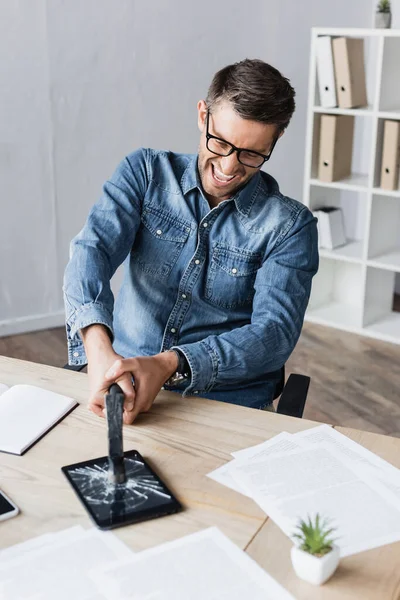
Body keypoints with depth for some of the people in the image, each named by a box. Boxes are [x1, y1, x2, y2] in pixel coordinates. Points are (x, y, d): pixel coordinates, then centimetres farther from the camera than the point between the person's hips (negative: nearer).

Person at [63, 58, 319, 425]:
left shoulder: (290, 225, -2)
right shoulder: (145, 172, 3)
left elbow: (275, 332, -12)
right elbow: (93, 249, -13)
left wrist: (169, 365, -28)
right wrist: (99, 349, -33)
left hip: (225, 404, -1)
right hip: (120, 379, 2)